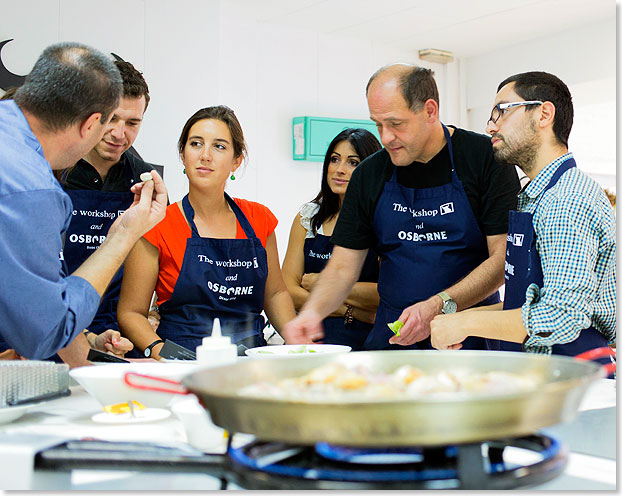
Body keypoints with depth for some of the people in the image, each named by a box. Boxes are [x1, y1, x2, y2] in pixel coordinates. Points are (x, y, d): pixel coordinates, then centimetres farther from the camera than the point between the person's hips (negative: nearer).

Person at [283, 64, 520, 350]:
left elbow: (504, 257, -8)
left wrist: (439, 306, -19)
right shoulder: (369, 176, 7)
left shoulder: (485, 158, -4)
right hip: (392, 336, 3)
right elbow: (343, 267, 8)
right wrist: (313, 310, -12)